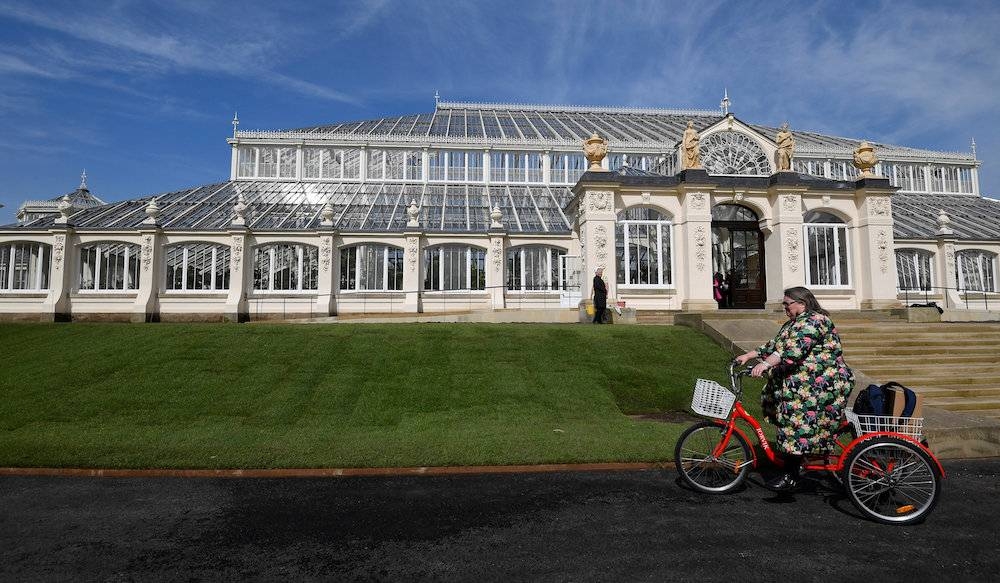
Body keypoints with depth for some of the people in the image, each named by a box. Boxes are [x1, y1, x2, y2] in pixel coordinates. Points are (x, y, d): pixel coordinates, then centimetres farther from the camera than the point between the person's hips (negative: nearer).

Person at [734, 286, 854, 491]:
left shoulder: (814, 320, -15)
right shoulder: (794, 323, 19)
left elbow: (793, 349, -28)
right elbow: (774, 346, 20)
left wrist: (765, 364, -36)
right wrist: (748, 355, 12)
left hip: (820, 384, -11)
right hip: (799, 382, 11)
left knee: (797, 427, -10)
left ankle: (791, 476, -5)